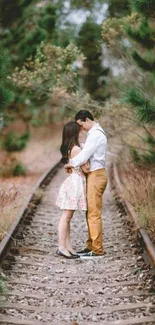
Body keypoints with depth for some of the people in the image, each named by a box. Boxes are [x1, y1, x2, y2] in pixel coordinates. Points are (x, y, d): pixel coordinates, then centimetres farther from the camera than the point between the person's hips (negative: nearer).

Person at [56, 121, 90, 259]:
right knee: (66, 217, -6)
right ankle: (62, 248, -3)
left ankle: (68, 246, 16)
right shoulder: (76, 149, -17)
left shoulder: (69, 149, 10)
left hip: (73, 182, 10)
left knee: (67, 217, 11)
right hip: (76, 183, -10)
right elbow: (86, 168, -14)